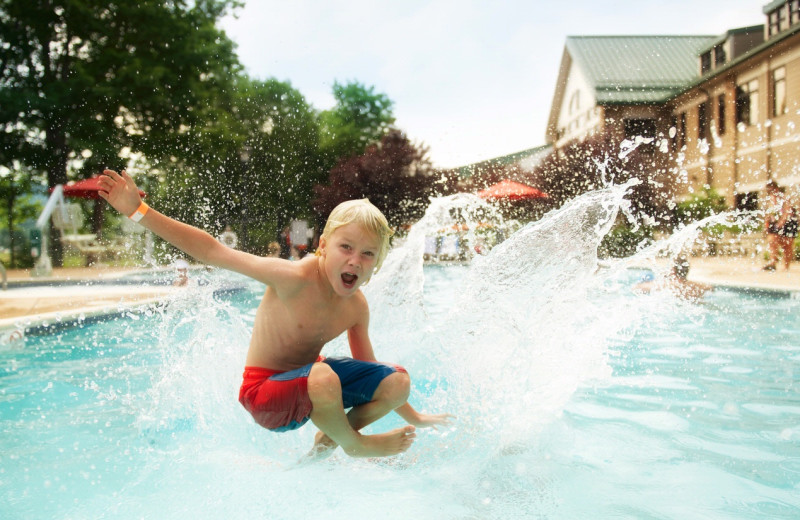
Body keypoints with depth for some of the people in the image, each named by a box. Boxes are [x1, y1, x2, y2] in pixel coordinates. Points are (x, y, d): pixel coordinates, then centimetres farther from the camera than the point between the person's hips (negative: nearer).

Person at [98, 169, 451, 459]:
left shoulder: (356, 306, -6)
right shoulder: (295, 278, -26)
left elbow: (369, 369, 8)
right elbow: (214, 253, -26)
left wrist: (415, 418, 13)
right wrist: (138, 211, -30)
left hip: (306, 379, 7)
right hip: (265, 391, -6)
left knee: (397, 381, -4)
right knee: (323, 376, -39)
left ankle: (327, 441, 14)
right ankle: (354, 445, -6)